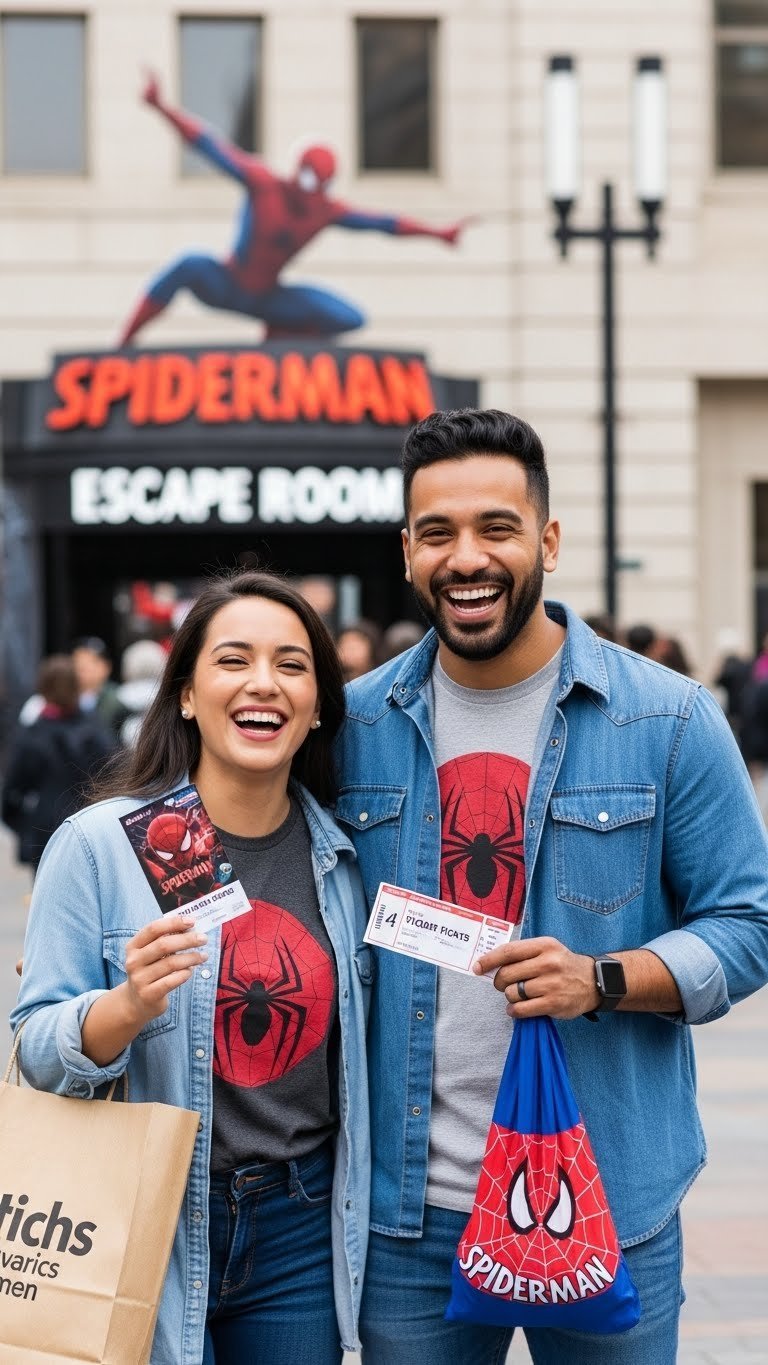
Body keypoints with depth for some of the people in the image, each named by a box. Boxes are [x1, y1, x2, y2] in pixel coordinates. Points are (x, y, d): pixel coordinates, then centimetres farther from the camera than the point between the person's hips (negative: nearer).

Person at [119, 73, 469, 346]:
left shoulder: (327, 212, -6)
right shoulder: (262, 184, -19)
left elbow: (383, 222, 0)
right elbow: (211, 147, -24)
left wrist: (439, 234, 0)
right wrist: (161, 108, -33)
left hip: (267, 299, 5)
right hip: (225, 287, -4)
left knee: (350, 319, -10)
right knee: (190, 267, -39)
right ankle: (123, 347, -31)